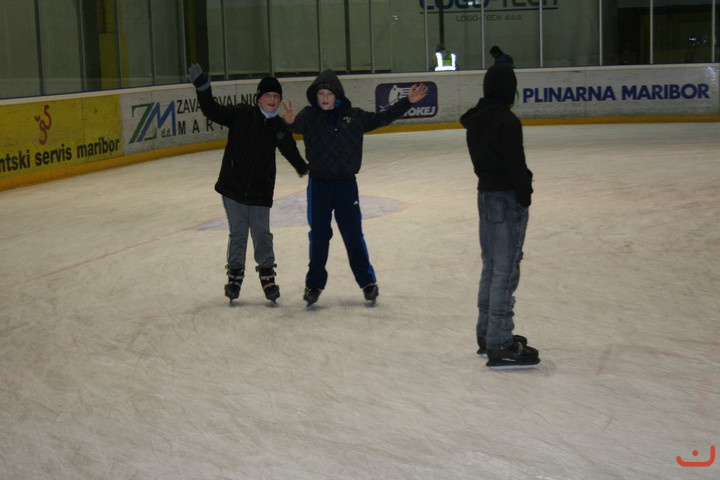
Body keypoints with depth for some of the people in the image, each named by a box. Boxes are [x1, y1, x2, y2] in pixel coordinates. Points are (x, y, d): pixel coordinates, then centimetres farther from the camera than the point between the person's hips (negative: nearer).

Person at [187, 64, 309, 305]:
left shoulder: (280, 127, 4)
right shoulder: (241, 114, -5)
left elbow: (290, 151, 20)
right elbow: (213, 111, -10)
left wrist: (305, 168, 28)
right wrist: (203, 88, -22)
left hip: (260, 191, 2)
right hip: (233, 187, -2)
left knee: (262, 234, 4)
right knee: (237, 233, 6)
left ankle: (267, 274, 21)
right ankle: (235, 275, 21)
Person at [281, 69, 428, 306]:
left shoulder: (354, 116, 2)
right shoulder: (310, 115, -6)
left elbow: (381, 118, 11)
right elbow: (299, 125, -26)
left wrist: (407, 101, 8)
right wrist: (290, 121, -50)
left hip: (346, 183, 1)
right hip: (319, 183, -1)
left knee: (354, 235, 6)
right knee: (319, 236, 5)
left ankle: (367, 281, 19)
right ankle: (314, 284, 18)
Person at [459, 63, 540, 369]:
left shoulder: (475, 120, 7)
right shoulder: (506, 122, -19)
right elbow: (515, 164, -19)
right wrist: (524, 194, -9)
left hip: (485, 194, 9)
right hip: (507, 198, -9)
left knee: (491, 267, 19)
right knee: (506, 270, -5)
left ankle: (487, 334, 29)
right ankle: (500, 346, -3)